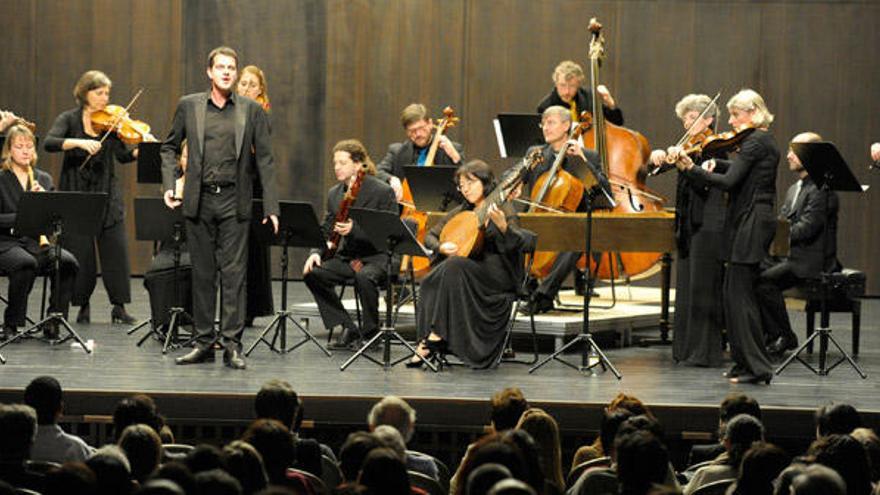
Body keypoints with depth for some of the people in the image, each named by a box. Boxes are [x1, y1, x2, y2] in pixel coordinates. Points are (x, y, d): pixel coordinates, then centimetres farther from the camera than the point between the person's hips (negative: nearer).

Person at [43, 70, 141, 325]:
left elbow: (123, 156, -1)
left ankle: (119, 306, 2)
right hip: (76, 195, -2)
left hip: (107, 194, 2)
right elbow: (49, 143, -17)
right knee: (80, 253, 0)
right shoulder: (69, 119, 0)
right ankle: (83, 306, 14)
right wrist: (79, 142, -30)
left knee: (116, 250, -3)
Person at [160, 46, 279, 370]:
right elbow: (170, 147, 15)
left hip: (234, 203, -1)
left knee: (233, 273, -4)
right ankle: (204, 342, 13)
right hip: (199, 200, 1)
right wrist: (169, 185, 1)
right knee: (202, 273, 6)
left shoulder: (252, 111, 4)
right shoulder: (188, 106, 6)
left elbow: (264, 160, 4)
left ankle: (232, 345, -2)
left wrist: (270, 207, -2)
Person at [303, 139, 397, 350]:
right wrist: (316, 252, -9)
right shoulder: (334, 194, 10)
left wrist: (354, 229, -28)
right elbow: (326, 231, 12)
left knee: (364, 277, -38)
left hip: (379, 256, -6)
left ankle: (372, 331, -14)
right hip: (348, 256, 6)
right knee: (313, 273, -18)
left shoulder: (382, 191, -10)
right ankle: (347, 328, -9)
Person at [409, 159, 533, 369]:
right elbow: (430, 237, 16)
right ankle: (429, 340, -29)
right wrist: (441, 247, -6)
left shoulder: (501, 209, -2)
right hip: (466, 271, 5)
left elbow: (516, 244, -16)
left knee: (454, 265, -32)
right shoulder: (461, 212, 15)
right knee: (431, 280, -25)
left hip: (498, 276, -5)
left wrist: (502, 225, -36)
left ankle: (437, 336, -34)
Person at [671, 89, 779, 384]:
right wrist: (716, 163, 13)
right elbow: (741, 170, 31)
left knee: (740, 294, -9)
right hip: (756, 219, 10)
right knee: (733, 292, 13)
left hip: (750, 224, -10)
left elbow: (729, 181, -22)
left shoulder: (755, 141, -14)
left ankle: (756, 367, -9)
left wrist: (690, 168, -24)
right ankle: (744, 362, 15)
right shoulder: (765, 141, 16)